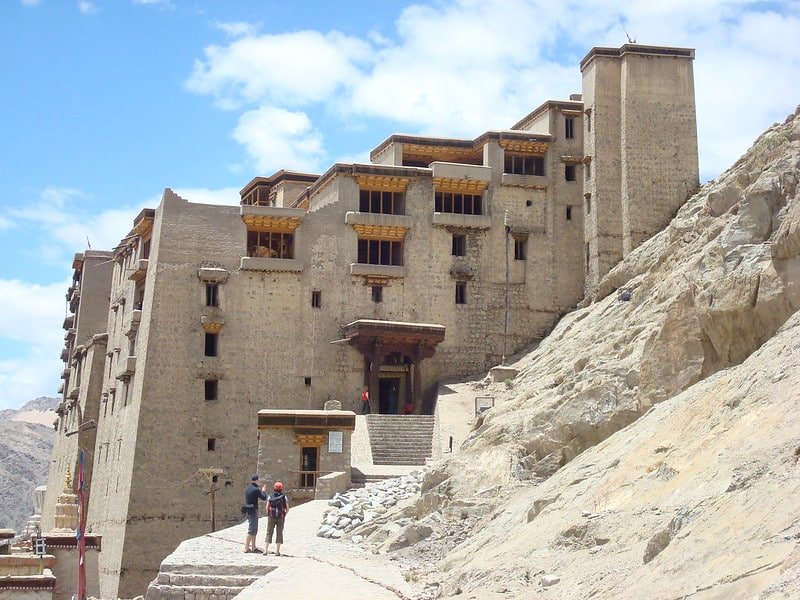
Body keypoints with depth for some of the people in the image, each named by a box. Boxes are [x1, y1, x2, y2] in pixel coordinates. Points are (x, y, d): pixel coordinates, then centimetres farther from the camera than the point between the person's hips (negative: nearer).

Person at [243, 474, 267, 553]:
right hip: (253, 511, -9)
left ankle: (253, 548, 20)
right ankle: (246, 548, -5)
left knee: (254, 530, 16)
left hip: (248, 510, 9)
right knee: (251, 531, -5)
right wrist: (264, 491, 9)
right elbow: (264, 498, -9)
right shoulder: (256, 489, -17)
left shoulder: (247, 488, 9)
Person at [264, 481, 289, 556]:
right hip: (280, 518, -1)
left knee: (269, 533, 9)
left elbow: (267, 508, -5)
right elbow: (287, 509, -3)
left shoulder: (270, 497, 0)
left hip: (271, 517, 1)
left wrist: (268, 515, 11)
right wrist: (284, 516, 13)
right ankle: (277, 551, 2)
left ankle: (265, 549, 2)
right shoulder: (284, 497, -1)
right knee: (279, 534, 5)